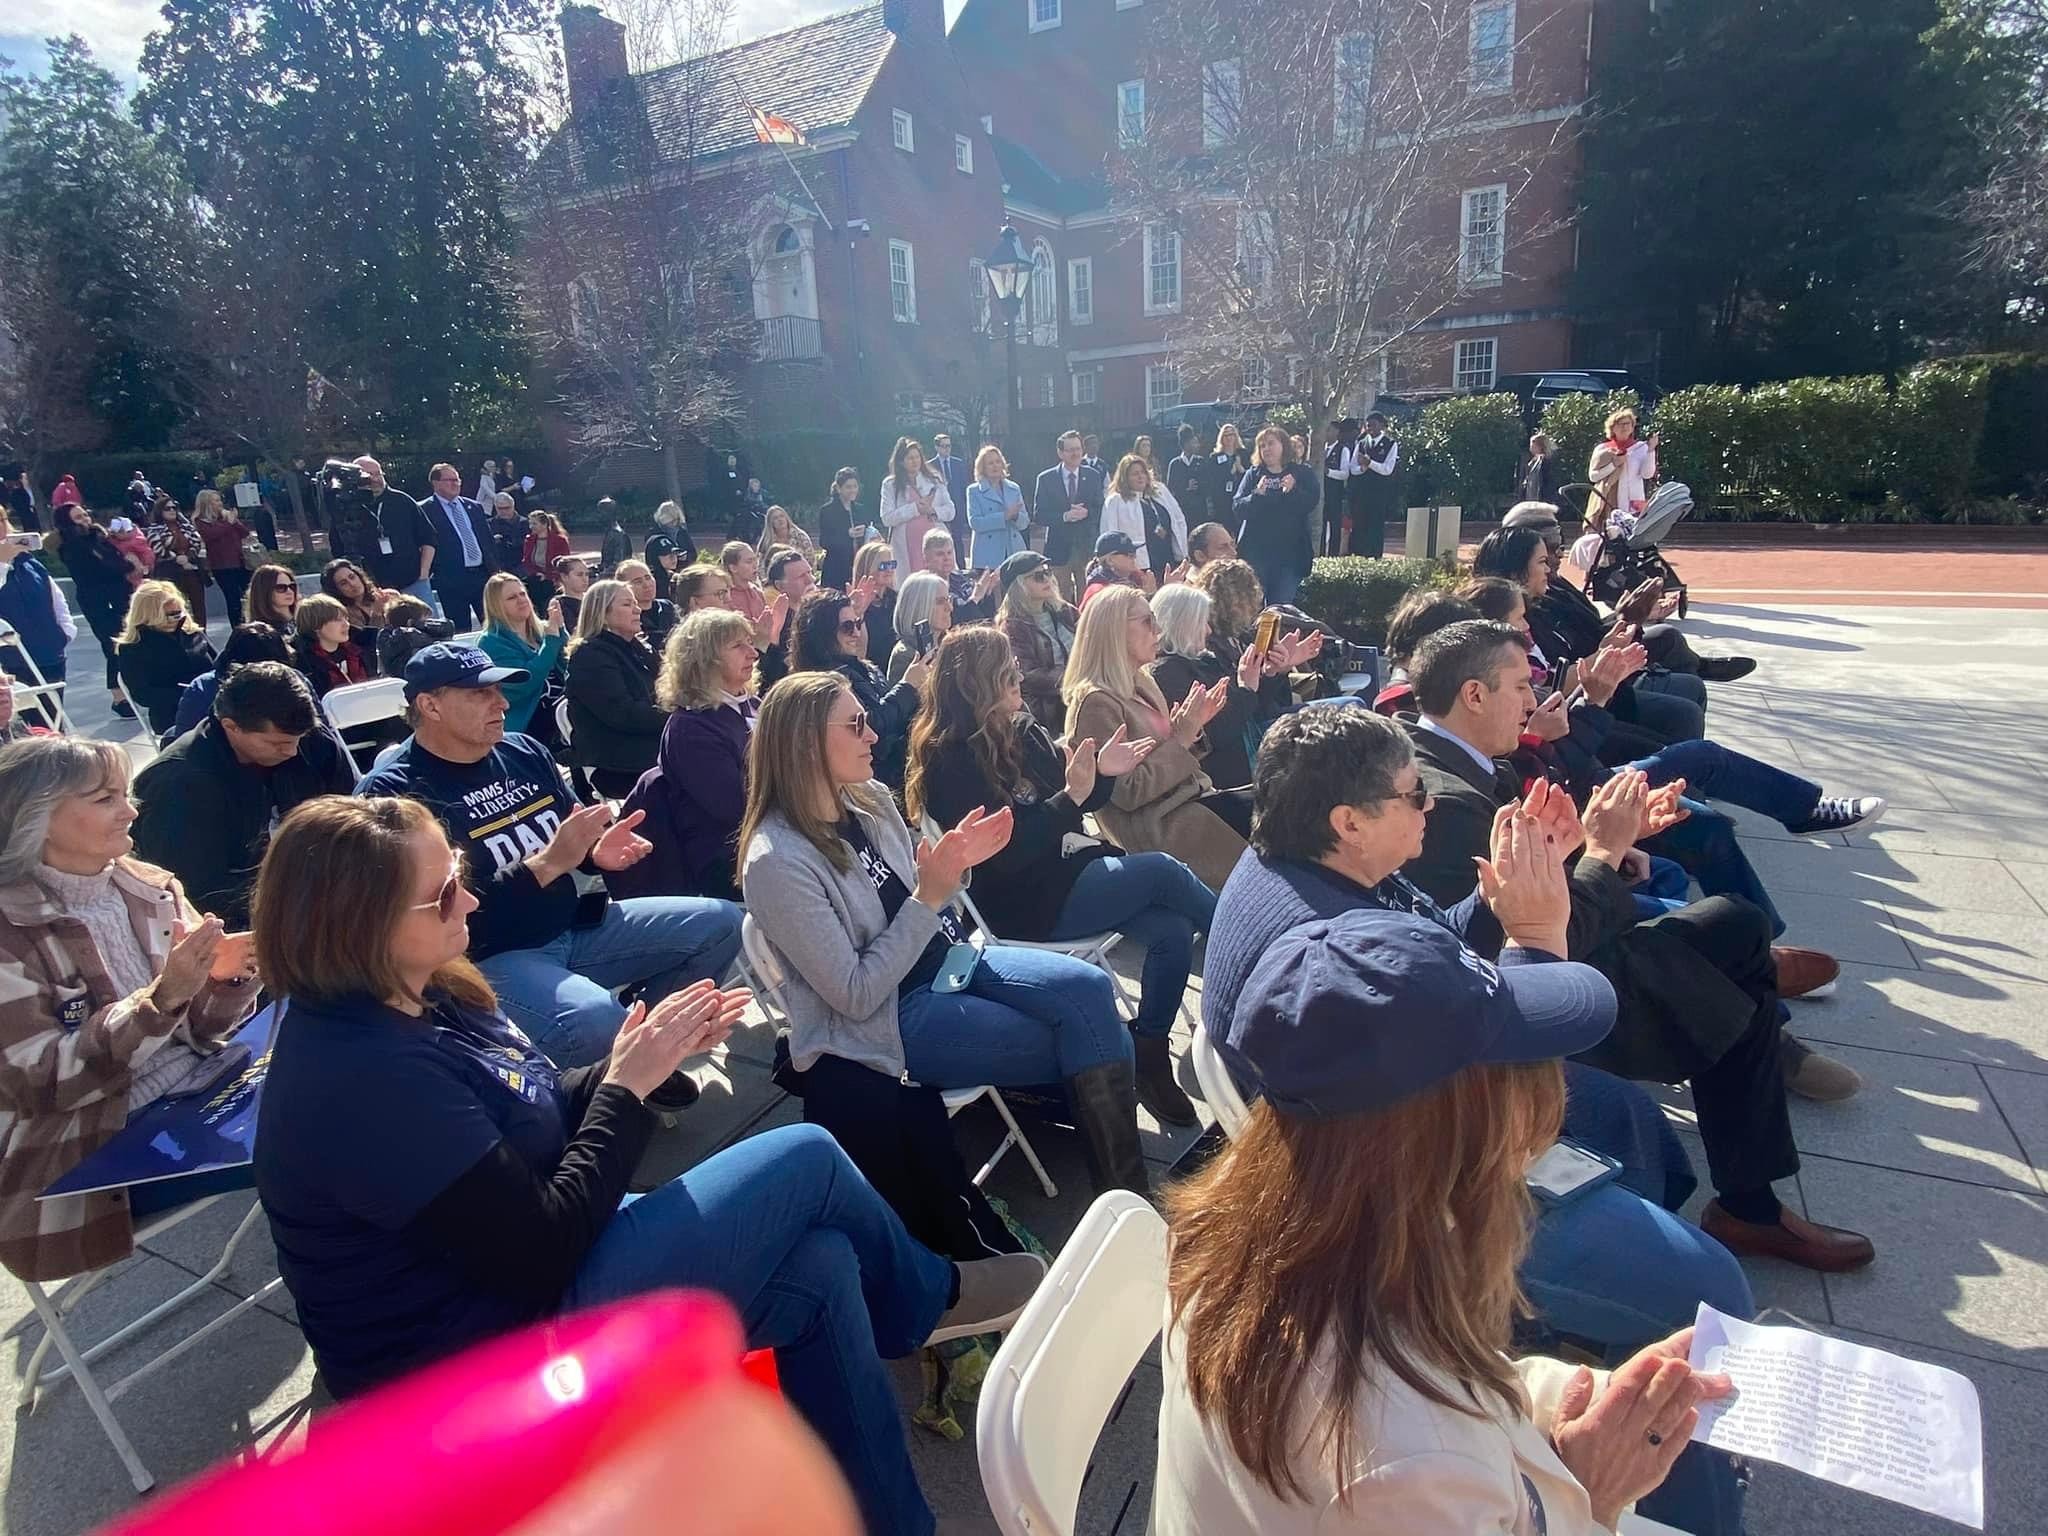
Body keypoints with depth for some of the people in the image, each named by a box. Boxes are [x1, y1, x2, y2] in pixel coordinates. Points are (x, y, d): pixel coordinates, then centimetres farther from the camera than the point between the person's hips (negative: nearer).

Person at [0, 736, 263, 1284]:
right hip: (97, 1152, -5)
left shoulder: (150, 887, 3)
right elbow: (44, 1081, -17)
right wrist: (161, 997, -30)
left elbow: (199, 1030, 6)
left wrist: (224, 980, -16)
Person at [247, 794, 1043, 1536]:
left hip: (519, 1276, 9)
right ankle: (929, 1297, 21)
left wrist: (644, 1057, -8)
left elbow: (540, 1122, 9)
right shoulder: (365, 1077, -29)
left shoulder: (417, 999, 1)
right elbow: (541, 1252, -26)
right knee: (806, 1160, -9)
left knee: (821, 1266, -1)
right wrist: (628, 1084, -19)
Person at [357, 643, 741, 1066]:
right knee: (595, 1021, -38)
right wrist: (548, 863, -27)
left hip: (576, 927, 8)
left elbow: (574, 831, 18)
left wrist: (597, 851, -7)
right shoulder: (392, 794, -14)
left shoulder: (523, 752, 7)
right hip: (486, 958, -7)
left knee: (722, 923, 3)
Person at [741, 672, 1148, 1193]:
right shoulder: (777, 863, -22)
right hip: (887, 1016, -7)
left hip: (949, 958, 7)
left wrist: (954, 863, -7)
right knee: (1081, 1038, -14)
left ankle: (1128, 1191, -4)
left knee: (1088, 989, -16)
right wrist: (928, 899, -25)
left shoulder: (869, 797, 0)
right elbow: (857, 995, -20)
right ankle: (1123, 1196, 6)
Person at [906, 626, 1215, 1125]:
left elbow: (1076, 807, 14)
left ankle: (1149, 1054, 1)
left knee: (1172, 930, -11)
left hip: (1070, 869, 8)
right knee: (1160, 870, -17)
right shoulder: (950, 762, -14)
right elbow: (1003, 851, -20)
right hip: (1026, 903, -8)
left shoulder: (1021, 730, 8)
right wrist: (1070, 795, -24)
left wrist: (1101, 773, -7)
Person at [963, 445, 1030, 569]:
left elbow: (1025, 522, 13)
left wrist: (1015, 516, -11)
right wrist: (1004, 516, -15)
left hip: (1014, 552, 3)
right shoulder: (974, 491, 6)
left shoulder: (1014, 488, 15)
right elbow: (974, 522, -7)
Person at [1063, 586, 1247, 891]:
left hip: (1190, 798, 9)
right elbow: (1127, 791, -19)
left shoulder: (1142, 685, 13)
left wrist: (1193, 727, 0)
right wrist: (1182, 738, -17)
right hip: (1158, 824, -9)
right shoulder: (1095, 702, -14)